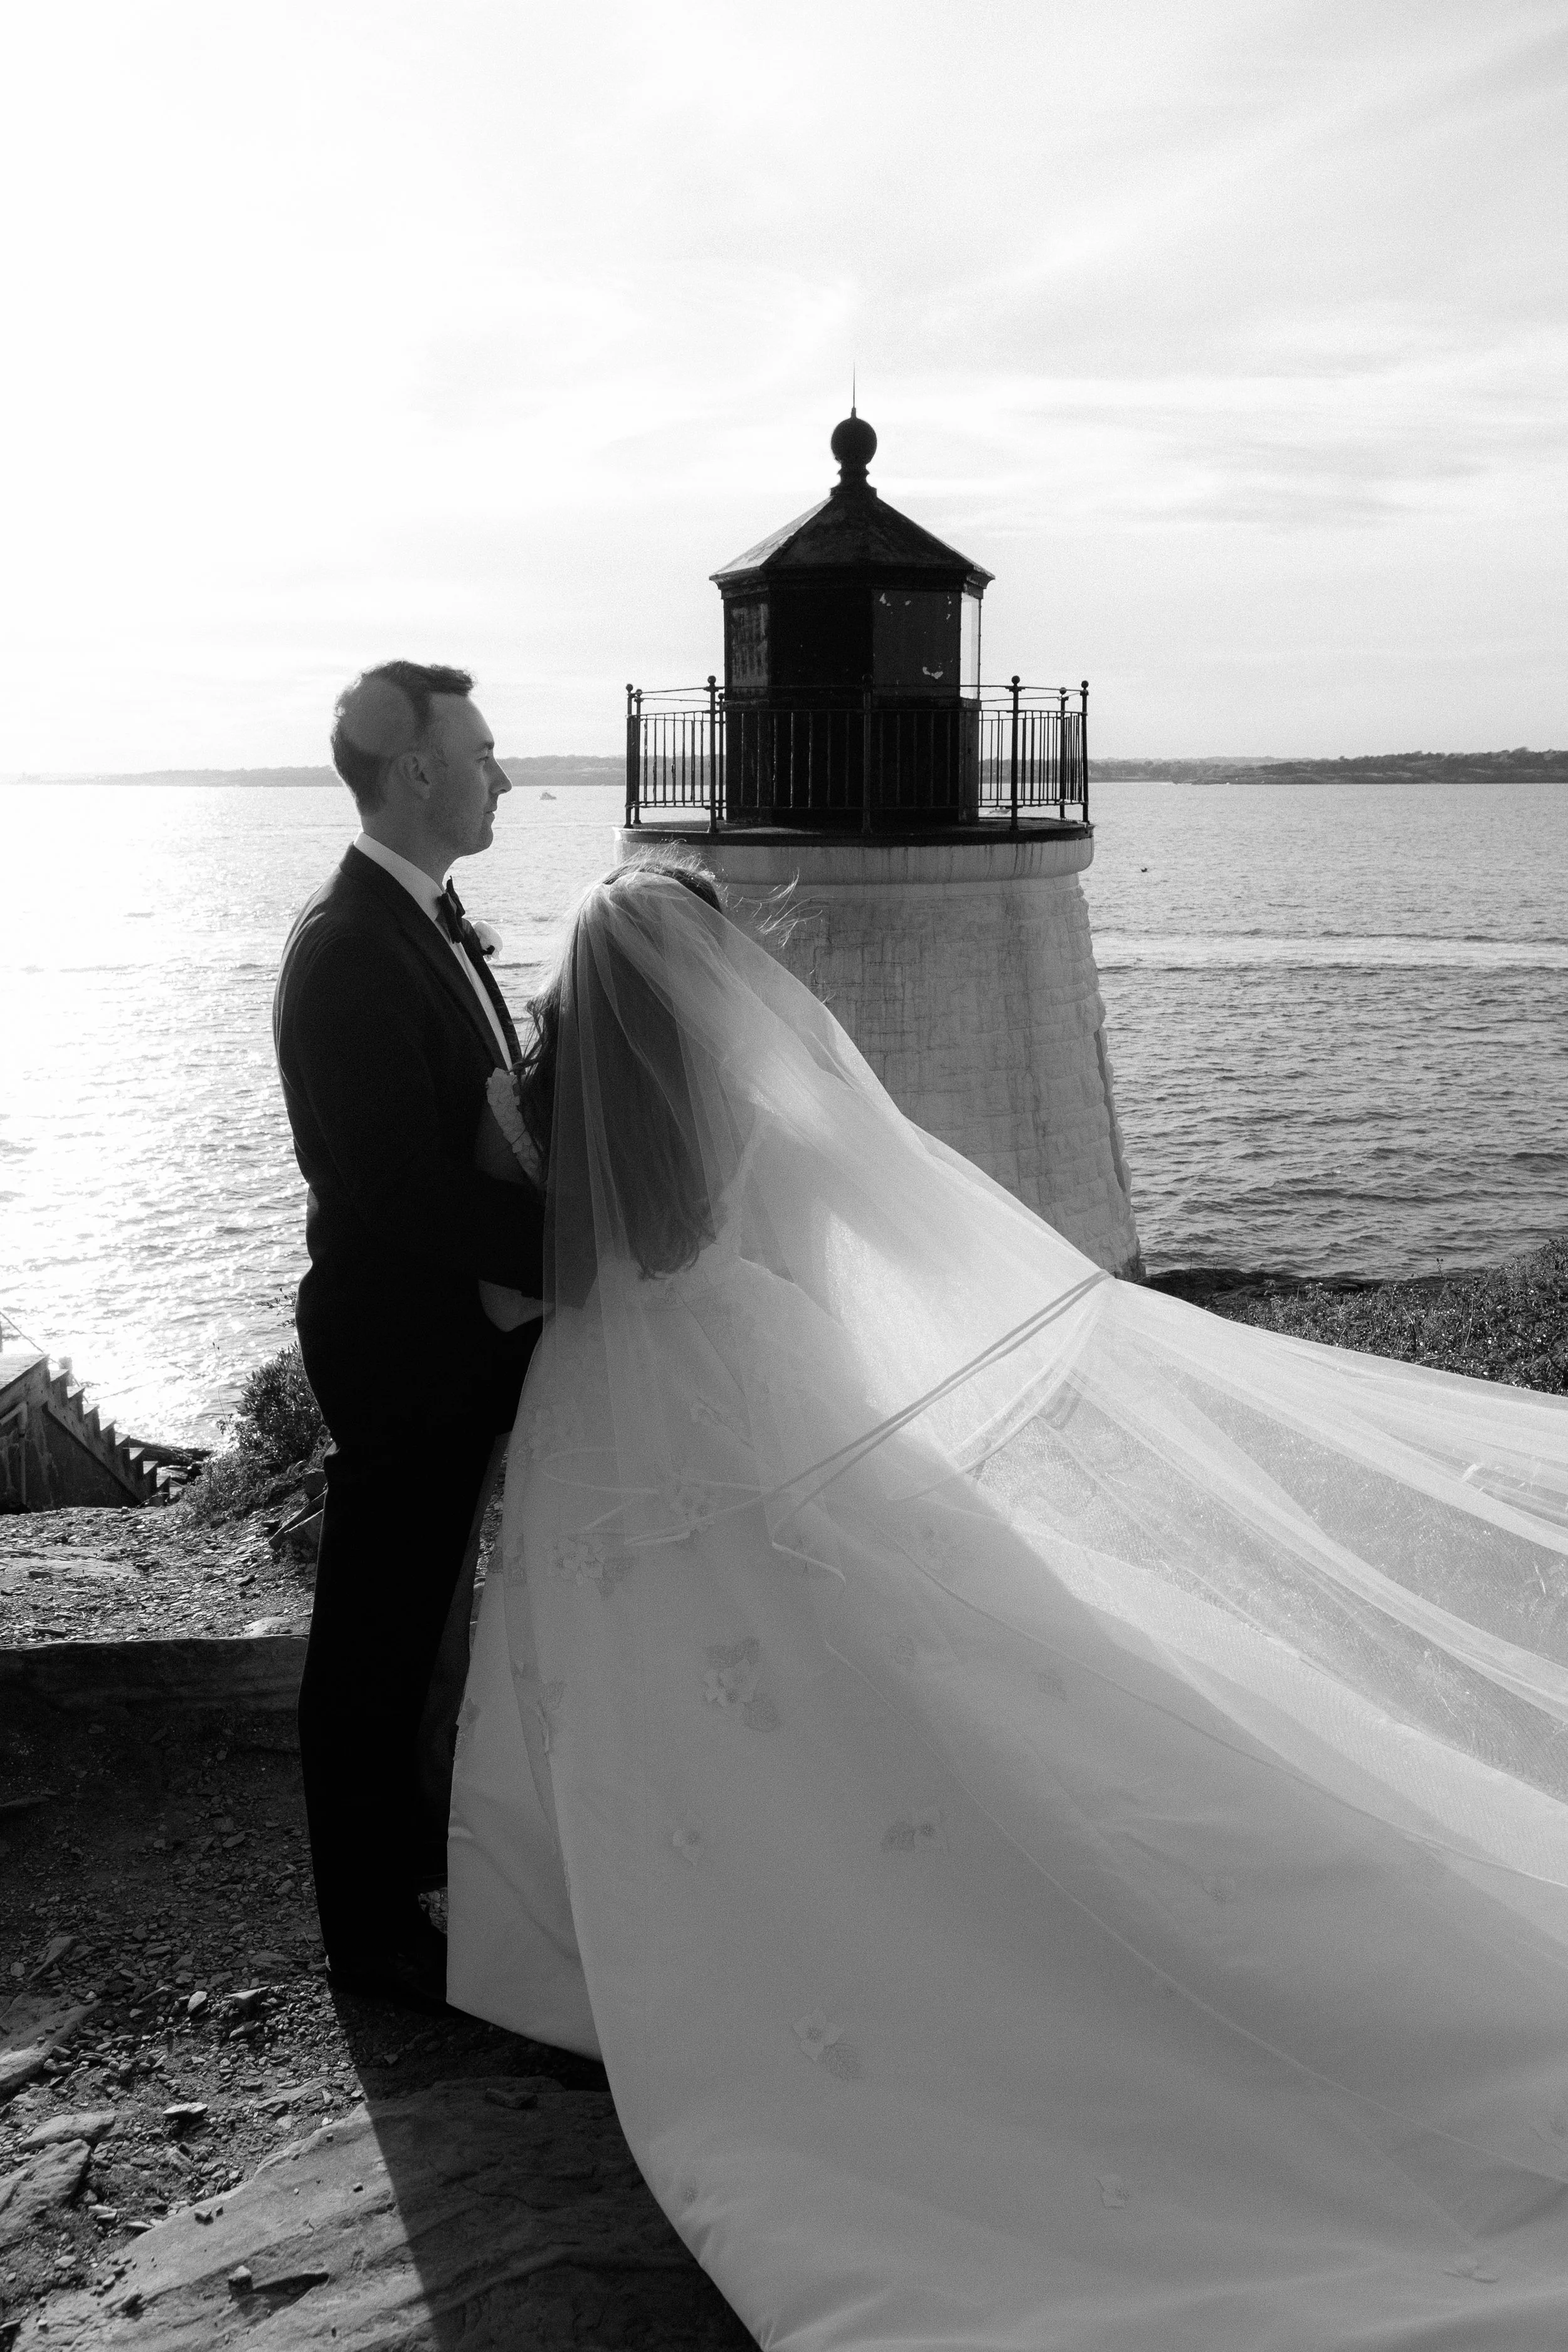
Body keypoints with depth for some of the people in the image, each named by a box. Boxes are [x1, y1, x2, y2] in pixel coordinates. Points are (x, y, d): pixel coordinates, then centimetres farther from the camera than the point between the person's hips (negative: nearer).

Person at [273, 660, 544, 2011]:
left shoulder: (427, 924, 8)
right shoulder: (351, 955, -23)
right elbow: (402, 1188, -27)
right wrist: (563, 1259, -19)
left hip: (461, 1327, 9)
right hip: (404, 1343, -9)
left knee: (409, 1613, 23)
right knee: (375, 1631, 5)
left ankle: (403, 1837, 41)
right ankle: (372, 1930, 20)